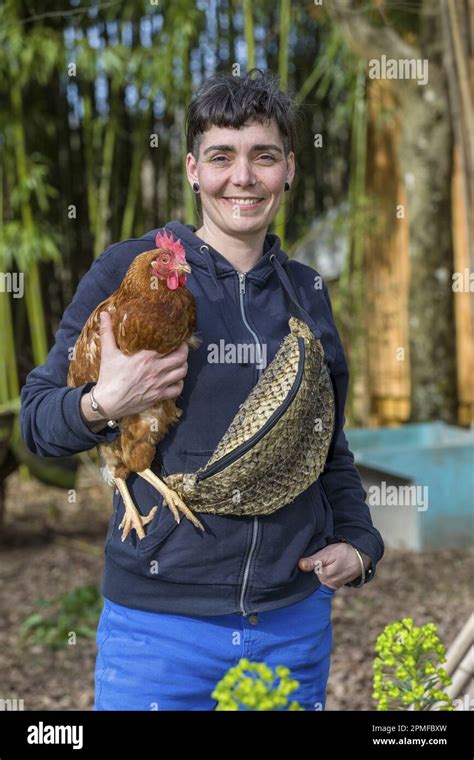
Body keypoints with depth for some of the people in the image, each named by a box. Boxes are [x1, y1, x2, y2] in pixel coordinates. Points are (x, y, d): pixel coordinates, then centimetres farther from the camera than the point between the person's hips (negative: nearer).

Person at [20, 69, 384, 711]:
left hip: (296, 621, 4)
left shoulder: (307, 291, 8)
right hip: (160, 622, -4)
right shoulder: (131, 268, -5)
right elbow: (36, 418, -2)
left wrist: (358, 542, 7)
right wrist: (102, 406, -21)